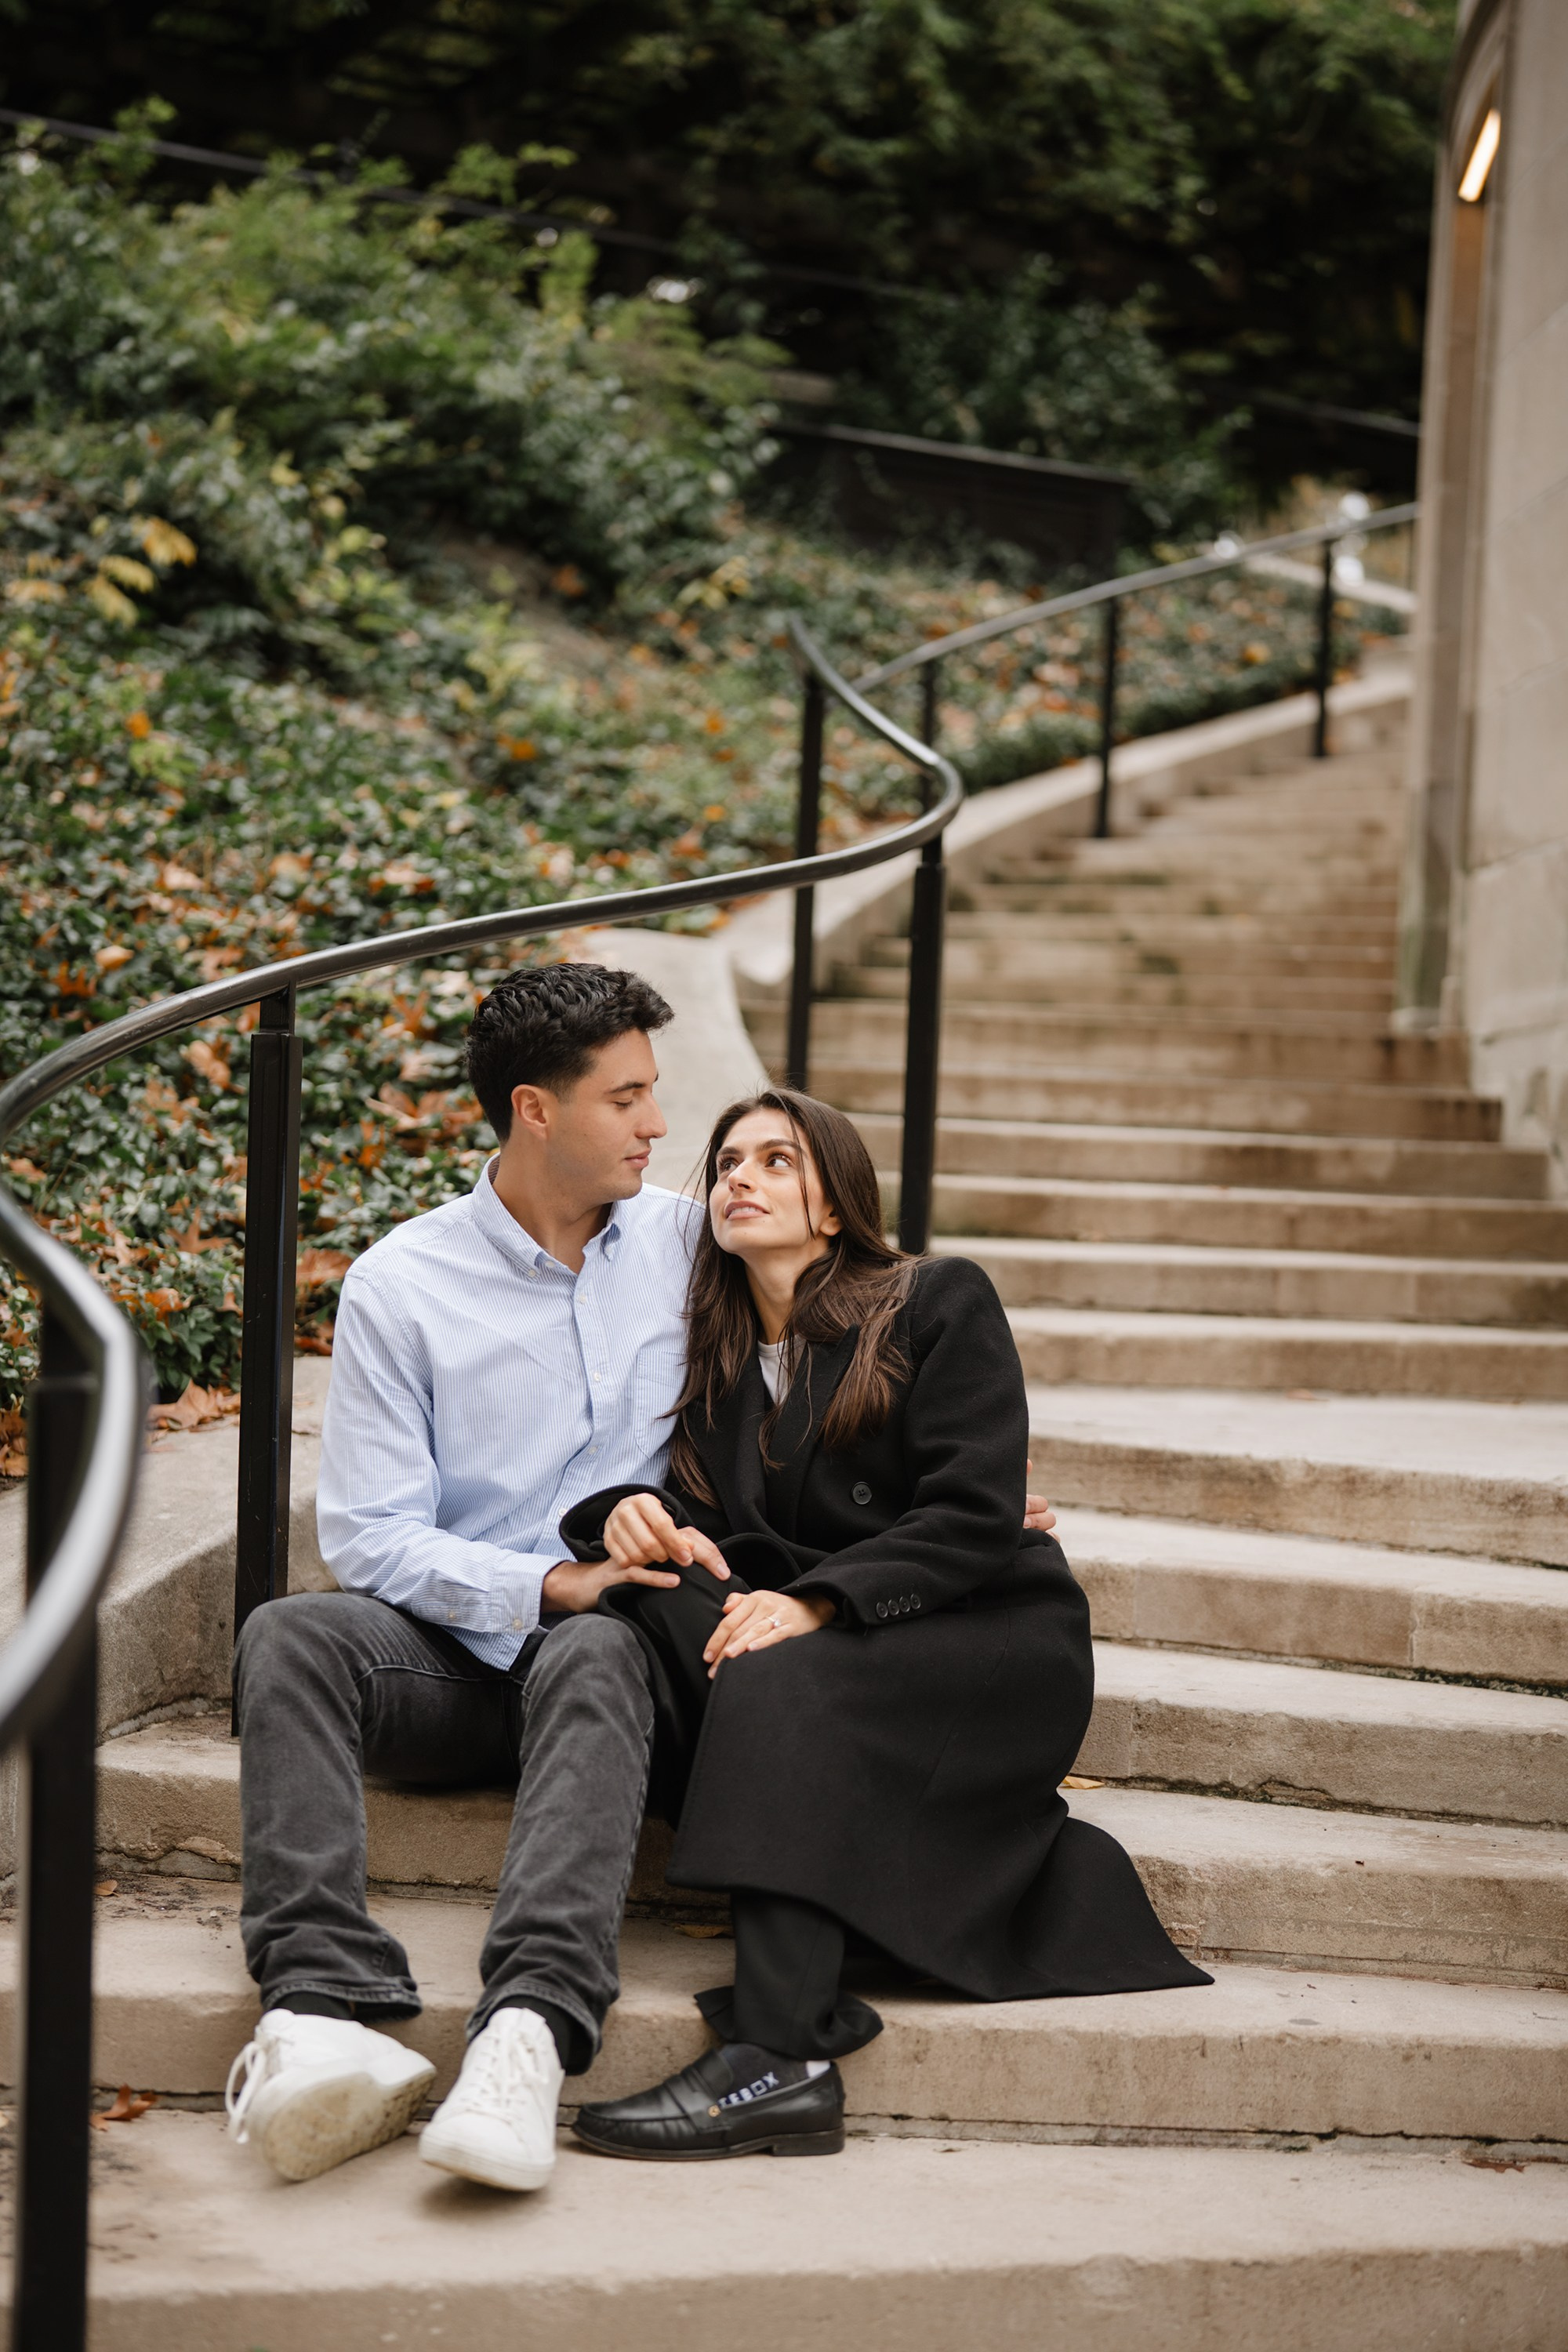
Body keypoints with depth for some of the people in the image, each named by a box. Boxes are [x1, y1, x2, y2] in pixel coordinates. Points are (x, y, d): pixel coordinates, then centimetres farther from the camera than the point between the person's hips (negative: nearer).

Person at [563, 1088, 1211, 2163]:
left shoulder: (941, 1302, 1)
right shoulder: (719, 1358, 17)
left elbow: (976, 1515, -9)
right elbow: (707, 1520, 8)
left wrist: (814, 1603, -21)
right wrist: (636, 1509, -16)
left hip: (995, 1641, -5)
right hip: (824, 1647, 5)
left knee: (780, 1682, -33)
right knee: (648, 1622, -25)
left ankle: (781, 2057, -44)